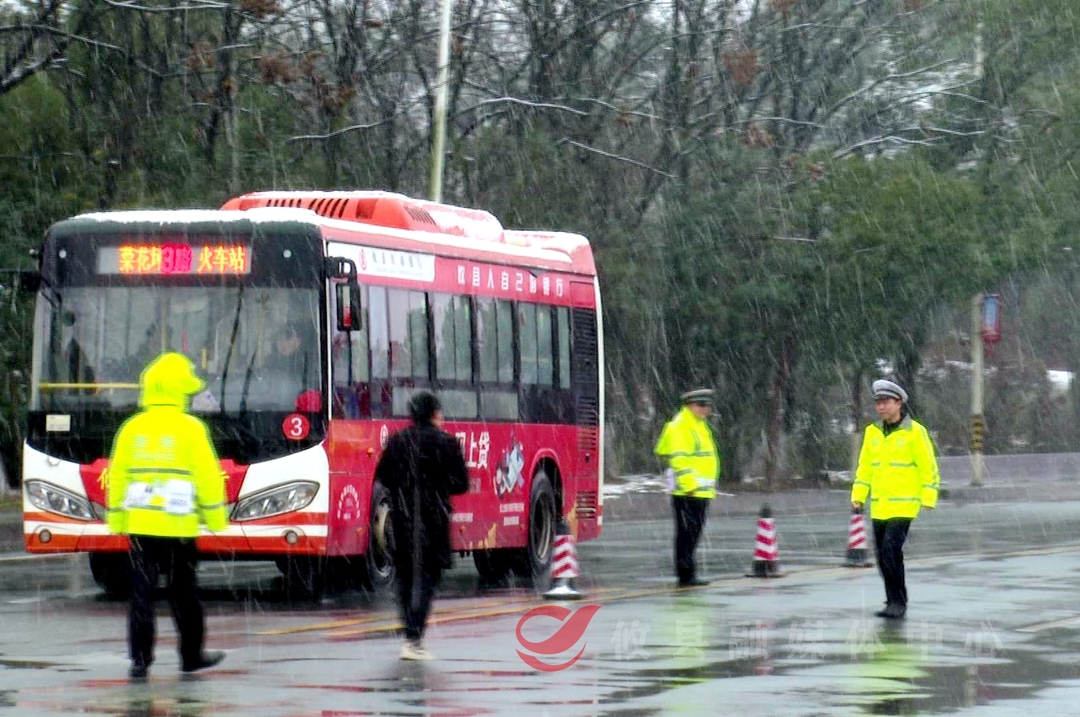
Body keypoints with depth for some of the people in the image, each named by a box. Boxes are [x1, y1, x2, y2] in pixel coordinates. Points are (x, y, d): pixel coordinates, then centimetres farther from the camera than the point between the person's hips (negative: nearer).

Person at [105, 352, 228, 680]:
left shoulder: (132, 428, 4)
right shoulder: (190, 429, -5)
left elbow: (117, 475, 8)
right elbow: (208, 476, -4)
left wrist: (116, 518, 16)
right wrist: (215, 516, 5)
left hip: (139, 523, 2)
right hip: (179, 527, -2)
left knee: (141, 593, 2)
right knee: (184, 594, 10)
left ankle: (140, 659, -4)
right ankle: (192, 655, 20)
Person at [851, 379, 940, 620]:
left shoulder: (914, 432, -6)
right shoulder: (872, 432, 10)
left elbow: (929, 467, -5)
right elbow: (864, 467, 17)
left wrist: (928, 498, -9)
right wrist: (858, 495, 9)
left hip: (904, 506, -6)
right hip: (879, 507, 6)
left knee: (891, 550, -17)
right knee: (883, 555, 7)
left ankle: (898, 603, -11)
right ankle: (894, 602, 18)